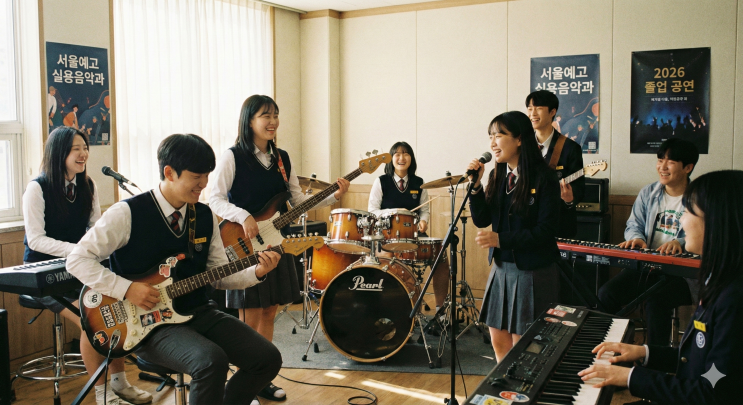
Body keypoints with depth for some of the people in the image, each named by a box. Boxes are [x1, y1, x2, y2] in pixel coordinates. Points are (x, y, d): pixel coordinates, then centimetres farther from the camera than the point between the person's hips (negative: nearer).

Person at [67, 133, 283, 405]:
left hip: (198, 312, 6)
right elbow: (77, 259, -10)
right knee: (211, 361, -33)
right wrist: (127, 289, -20)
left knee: (268, 359, -8)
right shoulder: (127, 213, -11)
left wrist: (257, 272, -9)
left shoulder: (205, 217, 7)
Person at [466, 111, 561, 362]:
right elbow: (481, 220, 3)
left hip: (532, 272, -6)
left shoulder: (543, 179, -13)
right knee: (499, 343, 13)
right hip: (501, 266, 6)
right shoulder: (497, 176, 6)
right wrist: (476, 185, -9)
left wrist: (500, 239, -22)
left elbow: (545, 231, -17)